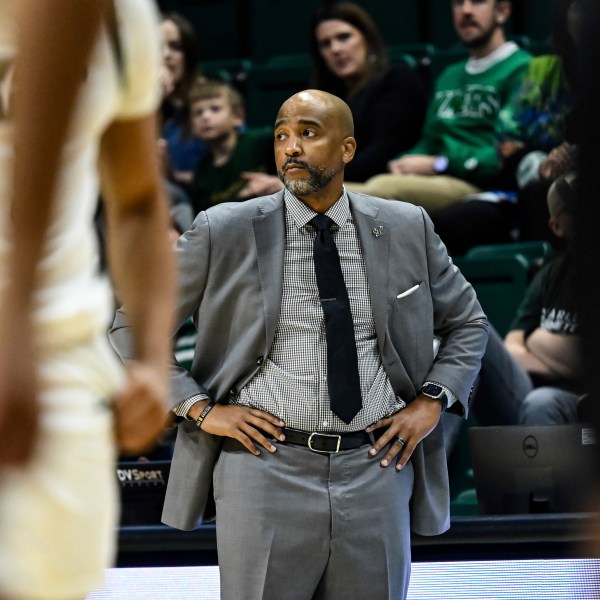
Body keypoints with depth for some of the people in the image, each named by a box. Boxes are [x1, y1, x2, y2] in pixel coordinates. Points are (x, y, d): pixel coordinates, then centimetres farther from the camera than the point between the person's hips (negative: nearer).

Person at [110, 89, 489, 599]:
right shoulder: (225, 232, 0)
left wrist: (431, 402, 4)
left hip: (376, 470, 2)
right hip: (267, 466, -2)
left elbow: (468, 322, 20)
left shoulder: (406, 230, 7)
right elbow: (132, 326, 5)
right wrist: (199, 408, -5)